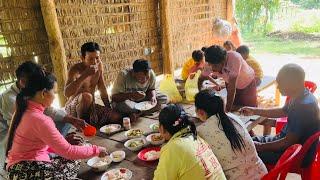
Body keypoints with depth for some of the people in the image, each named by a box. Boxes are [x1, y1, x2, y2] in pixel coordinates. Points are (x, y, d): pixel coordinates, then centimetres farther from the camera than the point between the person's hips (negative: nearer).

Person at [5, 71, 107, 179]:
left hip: (25, 165, 9)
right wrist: (96, 150, -9)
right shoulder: (39, 119, -24)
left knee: (74, 162, 8)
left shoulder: (25, 110, 4)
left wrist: (64, 142, 3)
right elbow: (68, 151, -20)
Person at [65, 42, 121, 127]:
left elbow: (102, 90, 8)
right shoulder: (75, 69, -17)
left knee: (116, 117, -15)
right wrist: (84, 75, -36)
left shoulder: (99, 66, 0)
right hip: (74, 108, -5)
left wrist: (109, 109, 5)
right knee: (86, 96, -37)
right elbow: (67, 93, -32)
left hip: (91, 106, 5)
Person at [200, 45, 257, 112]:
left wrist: (227, 110, -42)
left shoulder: (234, 58, -41)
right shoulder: (211, 64, -29)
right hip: (232, 85, 3)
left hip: (248, 83, -3)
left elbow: (232, 87, -43)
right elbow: (201, 80, -12)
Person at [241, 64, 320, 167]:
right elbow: (283, 111, 16)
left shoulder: (303, 106, -31)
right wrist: (254, 111, 12)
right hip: (290, 140, 9)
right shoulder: (301, 96, -2)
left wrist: (261, 147, -18)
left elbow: (289, 142, -28)